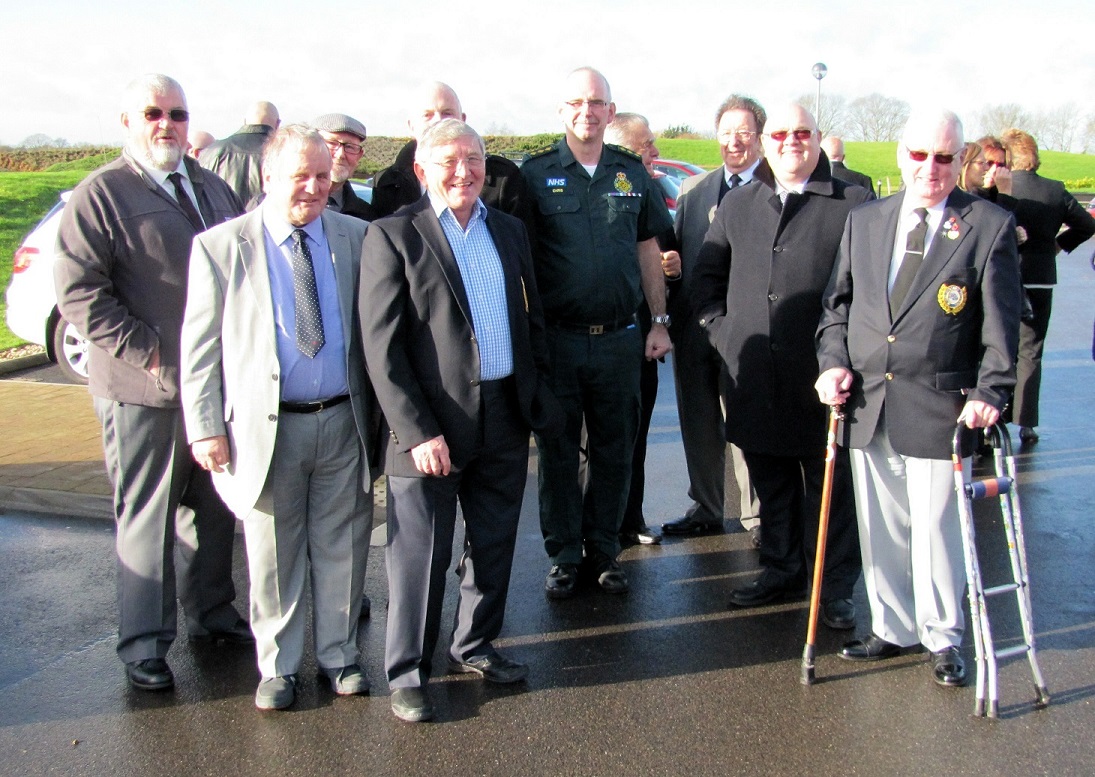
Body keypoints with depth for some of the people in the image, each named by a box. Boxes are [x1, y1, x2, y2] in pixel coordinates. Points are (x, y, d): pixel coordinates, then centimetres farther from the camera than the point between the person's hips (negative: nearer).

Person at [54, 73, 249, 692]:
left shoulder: (213, 188, 14)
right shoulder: (100, 194, -6)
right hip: (145, 391, -6)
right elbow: (79, 293, -12)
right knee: (146, 517, 4)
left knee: (214, 508, 16)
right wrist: (147, 353, -16)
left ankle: (212, 613, 33)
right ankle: (145, 643, 17)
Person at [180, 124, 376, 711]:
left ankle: (339, 653, 31)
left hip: (343, 421, 2)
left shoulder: (355, 237, 3)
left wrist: (379, 410, 5)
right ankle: (277, 665, 29)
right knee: (273, 557, 10)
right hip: (266, 426, -2)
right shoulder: (220, 246, -3)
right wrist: (206, 427, -5)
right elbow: (200, 345, -1)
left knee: (341, 549, 12)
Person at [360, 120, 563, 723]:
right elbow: (382, 348, -11)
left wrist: (536, 395, 8)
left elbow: (531, 318, 17)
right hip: (430, 425, -5)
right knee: (420, 554, 4)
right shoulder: (393, 236, -6)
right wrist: (417, 431, -16)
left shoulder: (509, 231, 12)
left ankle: (474, 646, 35)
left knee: (494, 545, 15)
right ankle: (407, 674, 20)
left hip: (505, 422, 5)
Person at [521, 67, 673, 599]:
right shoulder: (535, 175, 0)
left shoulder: (632, 174, 8)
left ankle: (603, 549, 26)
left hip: (619, 339, 2)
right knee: (558, 451, 7)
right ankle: (563, 555, 21)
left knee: (614, 450, 10)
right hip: (556, 337, -2)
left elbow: (648, 251, 13)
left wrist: (659, 322, 9)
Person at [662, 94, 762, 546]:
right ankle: (707, 509, 29)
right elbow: (676, 252, 14)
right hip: (695, 329, 5)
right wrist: (673, 314, -1)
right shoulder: (693, 190, 14)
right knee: (700, 424, 14)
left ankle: (755, 515, 18)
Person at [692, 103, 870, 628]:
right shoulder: (737, 204, 13)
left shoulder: (853, 204, -1)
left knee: (829, 485, 5)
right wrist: (719, 328, 7)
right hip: (753, 375, 4)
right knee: (770, 481, 15)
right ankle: (781, 570, 31)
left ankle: (835, 586, 18)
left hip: (822, 375, -4)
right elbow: (706, 274, 19)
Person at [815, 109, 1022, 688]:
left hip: (940, 408, -3)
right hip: (867, 404, 4)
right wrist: (833, 361, 0)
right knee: (880, 527, 12)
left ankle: (942, 638, 24)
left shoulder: (991, 226, 0)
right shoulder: (863, 221, 11)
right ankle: (892, 628, 29)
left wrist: (990, 393, -12)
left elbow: (1001, 322, -3)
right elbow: (837, 302, 15)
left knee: (936, 528, 5)